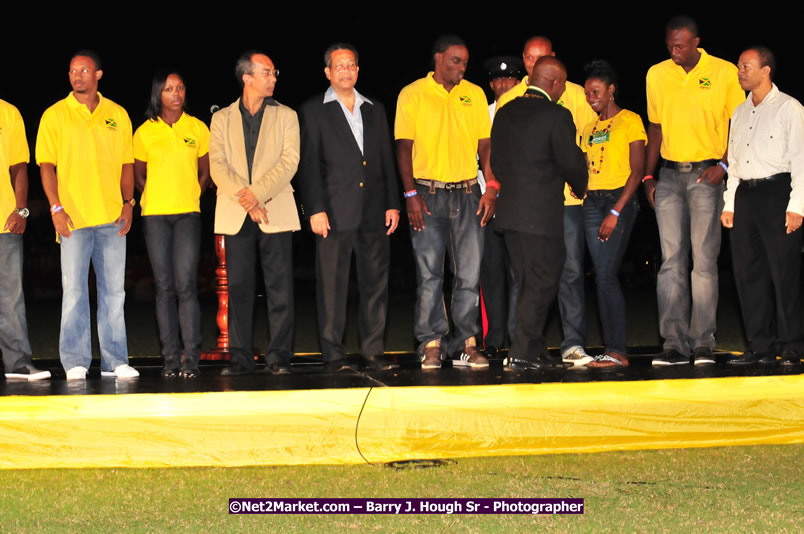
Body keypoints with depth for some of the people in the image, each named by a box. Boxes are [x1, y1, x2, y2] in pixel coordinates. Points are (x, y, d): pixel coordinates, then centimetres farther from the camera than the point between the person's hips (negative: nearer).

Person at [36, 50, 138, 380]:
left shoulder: (117, 115, 10)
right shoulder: (55, 115, 3)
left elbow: (126, 163, 13)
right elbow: (46, 165, 1)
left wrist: (128, 203, 1)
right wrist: (56, 207, -9)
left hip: (112, 217, 2)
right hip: (73, 217, -2)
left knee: (113, 290, 5)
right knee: (74, 290, -3)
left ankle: (114, 360, 11)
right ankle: (75, 362, 3)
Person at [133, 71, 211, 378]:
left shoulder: (197, 129, 7)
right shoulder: (145, 132, 6)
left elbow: (205, 173, 14)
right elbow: (138, 175, 14)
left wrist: (191, 198, 3)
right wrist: (155, 200, 4)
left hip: (188, 214, -1)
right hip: (154, 215, 1)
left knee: (185, 285, -10)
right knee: (164, 286, 1)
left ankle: (191, 357, -6)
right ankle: (170, 357, 5)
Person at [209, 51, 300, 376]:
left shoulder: (286, 116, 10)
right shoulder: (222, 119, 11)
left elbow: (290, 161, -2)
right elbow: (217, 166, 0)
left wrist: (257, 193, -14)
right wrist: (246, 200, -13)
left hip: (276, 211, -1)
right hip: (235, 214, 1)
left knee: (280, 287, -4)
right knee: (238, 288, 0)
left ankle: (279, 357, 1)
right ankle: (241, 358, 5)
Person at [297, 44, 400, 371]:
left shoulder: (375, 110, 16)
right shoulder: (314, 111, 4)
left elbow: (387, 159, 16)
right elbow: (308, 165, -1)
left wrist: (393, 204, 8)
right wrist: (315, 209, -10)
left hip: (373, 211, 4)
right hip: (335, 212, -4)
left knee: (376, 282, 4)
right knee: (332, 285, -2)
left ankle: (374, 350, 11)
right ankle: (333, 354, 4)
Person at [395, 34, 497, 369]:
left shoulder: (474, 94, 10)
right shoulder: (412, 94, 1)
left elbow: (485, 143, 10)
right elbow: (404, 146, -1)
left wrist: (491, 187, -2)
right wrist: (411, 194, -8)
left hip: (467, 192, 3)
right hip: (428, 194, -2)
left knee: (469, 272, 1)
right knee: (429, 273, -1)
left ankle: (465, 344, 7)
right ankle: (431, 344, 5)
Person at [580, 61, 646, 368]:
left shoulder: (630, 121, -2)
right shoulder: (589, 129, 18)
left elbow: (637, 170, -8)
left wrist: (616, 212, -14)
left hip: (620, 201, -6)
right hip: (592, 203, 6)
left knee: (606, 276, -14)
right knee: (602, 277, 2)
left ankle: (618, 350, -12)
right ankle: (611, 348, 3)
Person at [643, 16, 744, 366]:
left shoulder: (724, 72, -2)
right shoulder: (657, 75, 9)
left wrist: (723, 165, -11)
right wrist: (648, 176, 9)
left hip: (706, 175, -3)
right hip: (669, 176, 3)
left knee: (704, 261, -4)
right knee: (671, 261, -1)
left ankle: (703, 344, 0)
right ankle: (674, 344, 0)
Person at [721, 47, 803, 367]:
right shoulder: (740, 112, 17)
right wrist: (729, 204, 11)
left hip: (776, 191, -6)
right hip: (744, 195, 6)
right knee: (748, 272, 5)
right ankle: (760, 346, 11)